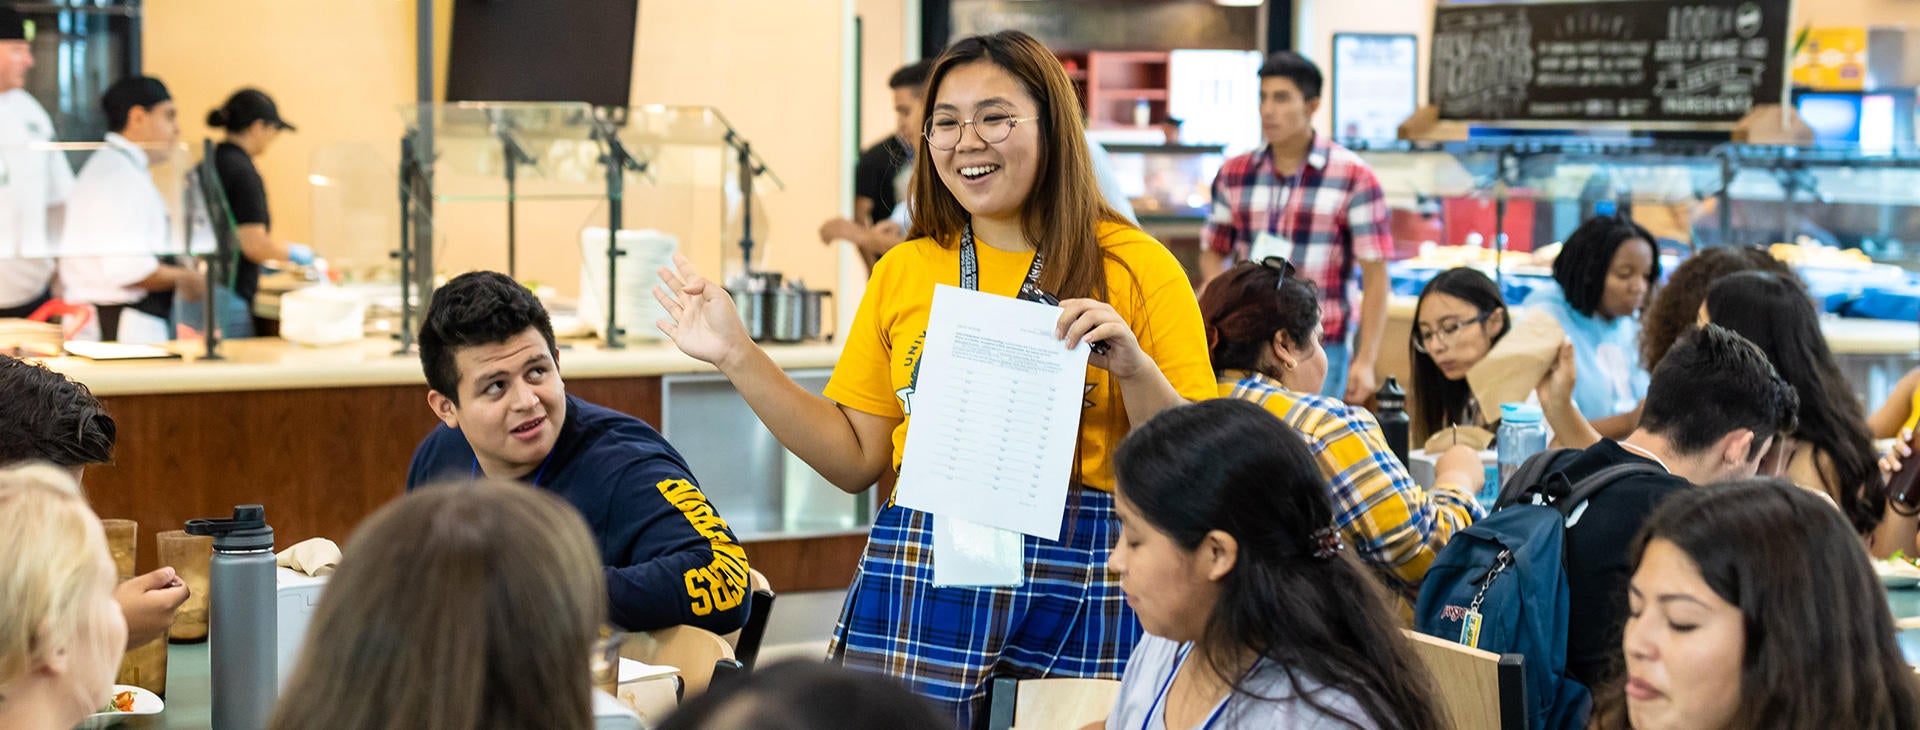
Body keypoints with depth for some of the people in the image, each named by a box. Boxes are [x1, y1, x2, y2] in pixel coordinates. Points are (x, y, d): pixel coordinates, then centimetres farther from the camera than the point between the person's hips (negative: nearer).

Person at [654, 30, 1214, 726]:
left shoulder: (1135, 268, -2)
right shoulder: (904, 271, 9)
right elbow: (858, 458, 10)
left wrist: (1135, 369, -20)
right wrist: (737, 357, 6)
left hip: (1081, 591, -2)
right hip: (920, 585, 3)